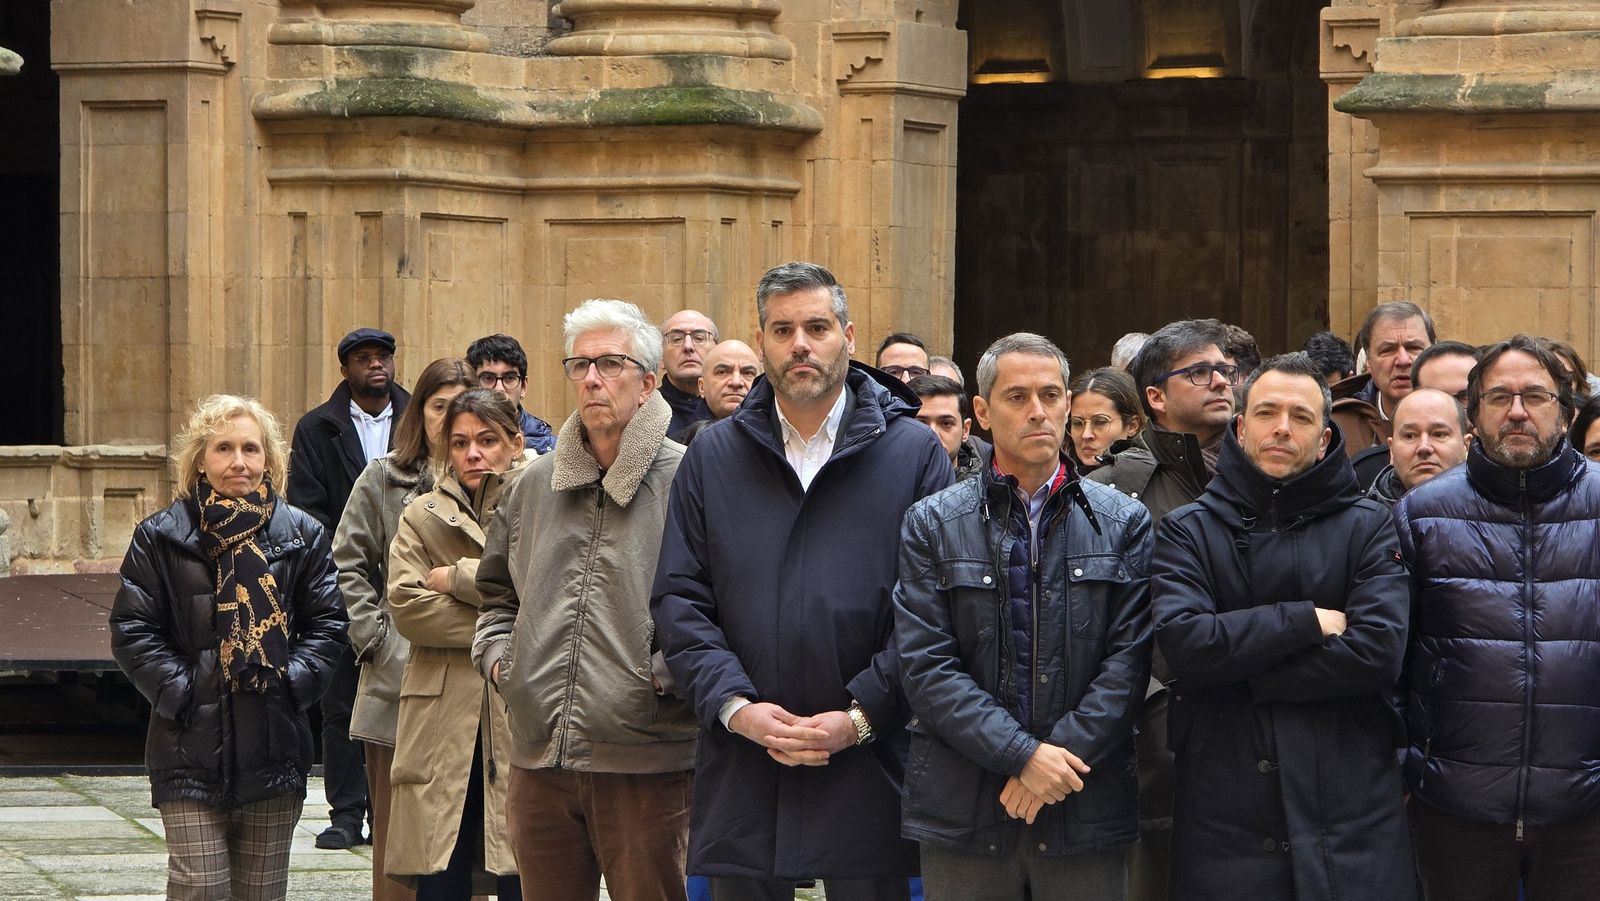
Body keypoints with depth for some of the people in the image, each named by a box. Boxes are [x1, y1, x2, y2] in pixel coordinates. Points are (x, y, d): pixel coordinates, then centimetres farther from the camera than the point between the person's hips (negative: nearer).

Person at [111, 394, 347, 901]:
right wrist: (179, 691, -10)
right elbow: (132, 631, 0)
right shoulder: (161, 537, 1)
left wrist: (293, 682, -7)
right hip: (192, 749, -2)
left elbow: (327, 624, 8)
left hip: (275, 748, 2)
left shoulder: (301, 535, 8)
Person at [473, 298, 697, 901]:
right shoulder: (537, 485, 15)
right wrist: (496, 652, 12)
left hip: (646, 766, -5)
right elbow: (498, 589, 29)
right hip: (540, 762, 6)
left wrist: (673, 668, -18)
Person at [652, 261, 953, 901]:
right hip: (740, 773, 2)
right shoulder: (711, 457, 10)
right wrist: (734, 705, -9)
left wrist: (861, 716, -11)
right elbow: (679, 601, 5)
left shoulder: (913, 453, 3)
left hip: (869, 768, -2)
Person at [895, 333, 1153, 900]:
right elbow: (925, 668, -4)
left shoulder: (1123, 523, 8)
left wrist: (1060, 757, -13)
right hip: (963, 809, 0)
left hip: (1087, 810, 1)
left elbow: (1129, 660, 0)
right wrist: (1023, 754, -14)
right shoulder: (932, 524, 4)